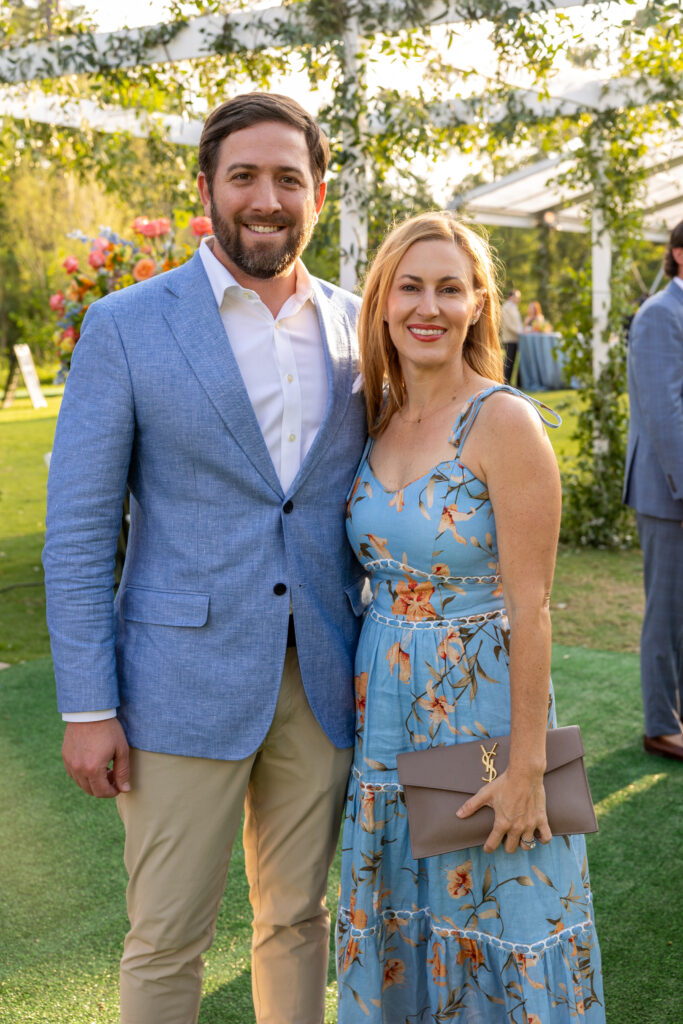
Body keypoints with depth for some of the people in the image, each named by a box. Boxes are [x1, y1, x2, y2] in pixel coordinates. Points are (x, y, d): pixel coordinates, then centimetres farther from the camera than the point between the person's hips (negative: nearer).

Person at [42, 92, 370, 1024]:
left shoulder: (356, 327, 6)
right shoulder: (126, 326, -5)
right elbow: (79, 527, -6)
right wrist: (87, 706, -9)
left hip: (322, 682, 4)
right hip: (187, 684, -3)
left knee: (297, 916, 17)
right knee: (167, 939, 7)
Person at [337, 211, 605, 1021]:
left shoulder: (505, 422, -16)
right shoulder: (377, 418, 3)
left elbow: (529, 607, -17)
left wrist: (527, 765, -17)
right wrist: (363, 700, 7)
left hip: (482, 702, -6)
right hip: (387, 705, 6)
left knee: (490, 931, 10)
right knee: (395, 927, 19)